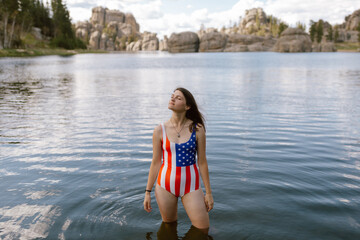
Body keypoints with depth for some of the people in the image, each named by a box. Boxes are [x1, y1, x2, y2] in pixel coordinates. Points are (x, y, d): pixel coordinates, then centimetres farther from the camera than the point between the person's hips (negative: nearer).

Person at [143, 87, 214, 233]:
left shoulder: (197, 129, -6)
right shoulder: (160, 130, -4)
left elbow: (202, 162, -2)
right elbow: (155, 162, 2)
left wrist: (208, 193, 1)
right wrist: (148, 192, 4)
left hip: (190, 185, 0)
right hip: (165, 184, 1)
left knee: (203, 230, 2)